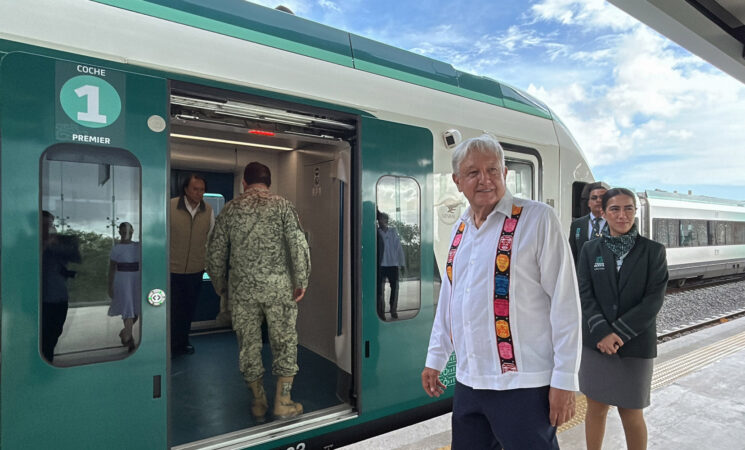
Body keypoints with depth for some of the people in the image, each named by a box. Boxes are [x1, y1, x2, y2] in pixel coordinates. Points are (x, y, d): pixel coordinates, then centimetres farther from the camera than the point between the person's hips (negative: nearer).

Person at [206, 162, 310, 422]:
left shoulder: (230, 208, 5)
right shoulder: (282, 205, -2)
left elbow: (215, 252, 7)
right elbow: (298, 245, -10)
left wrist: (220, 285, 19)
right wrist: (301, 281, -3)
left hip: (242, 288, 2)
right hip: (278, 286, -2)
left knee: (248, 343, 13)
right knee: (284, 341, 10)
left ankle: (258, 403, 25)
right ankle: (283, 402, 15)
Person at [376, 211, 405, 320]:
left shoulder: (393, 232, 5)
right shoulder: (376, 232, 0)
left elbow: (399, 247, 5)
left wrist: (402, 263, 2)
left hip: (393, 264, 2)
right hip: (381, 265, -2)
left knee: (395, 287, 5)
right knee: (380, 289, 2)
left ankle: (393, 311, 17)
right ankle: (381, 311, 11)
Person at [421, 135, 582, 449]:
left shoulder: (537, 219, -10)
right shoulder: (460, 229, 9)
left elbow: (564, 302, -12)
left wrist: (564, 380, -12)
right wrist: (435, 359, 16)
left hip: (522, 385, -6)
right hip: (467, 382, 6)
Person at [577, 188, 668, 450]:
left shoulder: (653, 251, 0)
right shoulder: (590, 249, 3)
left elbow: (654, 299, -7)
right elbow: (584, 294, -3)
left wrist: (619, 332, -14)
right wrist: (602, 333, -15)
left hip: (635, 345, -1)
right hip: (595, 342, 1)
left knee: (632, 414, 9)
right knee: (596, 409, 11)